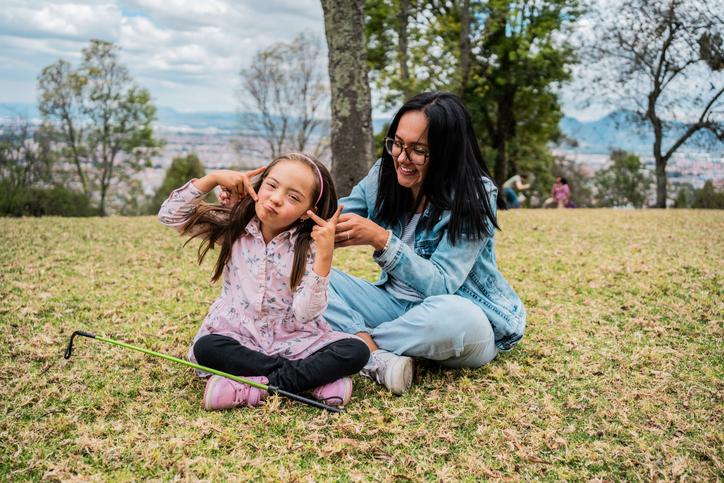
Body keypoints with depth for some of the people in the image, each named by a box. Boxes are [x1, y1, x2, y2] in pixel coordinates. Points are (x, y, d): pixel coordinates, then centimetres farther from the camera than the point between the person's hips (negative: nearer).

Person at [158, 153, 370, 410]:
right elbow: (171, 215, -2)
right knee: (206, 347, -32)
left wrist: (325, 256, -26)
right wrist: (213, 178, -9)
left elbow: (304, 314, -18)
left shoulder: (308, 247, -8)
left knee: (356, 351, -24)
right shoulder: (233, 228, 0)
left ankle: (256, 387, -26)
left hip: (294, 342, -1)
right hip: (239, 339, 1)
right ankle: (315, 381, -24)